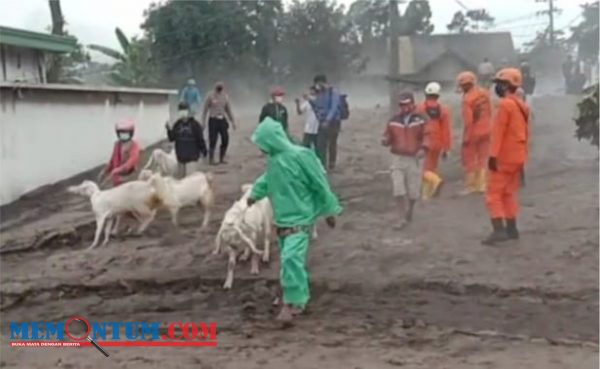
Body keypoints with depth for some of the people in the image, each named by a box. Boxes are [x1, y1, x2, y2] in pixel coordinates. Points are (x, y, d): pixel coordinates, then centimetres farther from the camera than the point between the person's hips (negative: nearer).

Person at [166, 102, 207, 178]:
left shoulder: (195, 124, -7)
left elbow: (200, 139, -4)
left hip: (192, 158, -5)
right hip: (180, 157, 5)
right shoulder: (177, 125, 5)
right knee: (182, 178, 14)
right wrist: (169, 130, -13)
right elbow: (171, 138, 3)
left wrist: (203, 151, -2)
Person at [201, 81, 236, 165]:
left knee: (225, 140, 1)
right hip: (213, 120, -4)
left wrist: (232, 121, 13)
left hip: (223, 120, 4)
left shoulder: (225, 96, 7)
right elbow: (205, 110, -1)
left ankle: (221, 159, 14)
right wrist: (203, 123, -4)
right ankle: (211, 160, 6)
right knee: (213, 141, -5)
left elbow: (228, 110, 15)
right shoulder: (210, 96, -6)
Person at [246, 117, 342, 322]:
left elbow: (320, 185, -15)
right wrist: (255, 194, 39)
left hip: (299, 218, -8)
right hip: (283, 219, 8)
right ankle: (300, 297, 33)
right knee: (290, 259, 17)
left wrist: (329, 211, -9)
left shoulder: (300, 156, -21)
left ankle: (293, 302, -8)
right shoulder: (274, 159, 3)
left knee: (291, 258, -18)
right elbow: (267, 179, 26)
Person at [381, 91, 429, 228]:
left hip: (415, 159, -2)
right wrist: (385, 140, -15)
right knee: (398, 188, -9)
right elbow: (388, 136, 9)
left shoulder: (421, 120, -3)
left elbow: (426, 136, -11)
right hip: (398, 158, 2)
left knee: (413, 190, 6)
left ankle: (410, 211, 35)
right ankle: (403, 217, 1)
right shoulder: (394, 121, 6)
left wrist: (423, 148, -28)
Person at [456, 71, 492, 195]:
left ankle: (470, 186, 13)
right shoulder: (485, 93, -1)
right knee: (483, 159, 15)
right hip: (486, 131, 6)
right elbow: (490, 113, 6)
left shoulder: (467, 98, -21)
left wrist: (466, 137, -14)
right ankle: (481, 185, 18)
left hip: (474, 133, -6)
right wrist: (487, 126, 16)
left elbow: (468, 120, -21)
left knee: (469, 160, 8)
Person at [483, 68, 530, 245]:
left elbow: (498, 132, -20)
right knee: (509, 193, 16)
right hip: (518, 157, 9)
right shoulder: (522, 105, 12)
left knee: (494, 193, -6)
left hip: (504, 157, -9)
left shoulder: (505, 105, -16)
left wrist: (493, 155, -21)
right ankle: (511, 228, 18)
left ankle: (498, 230, -13)